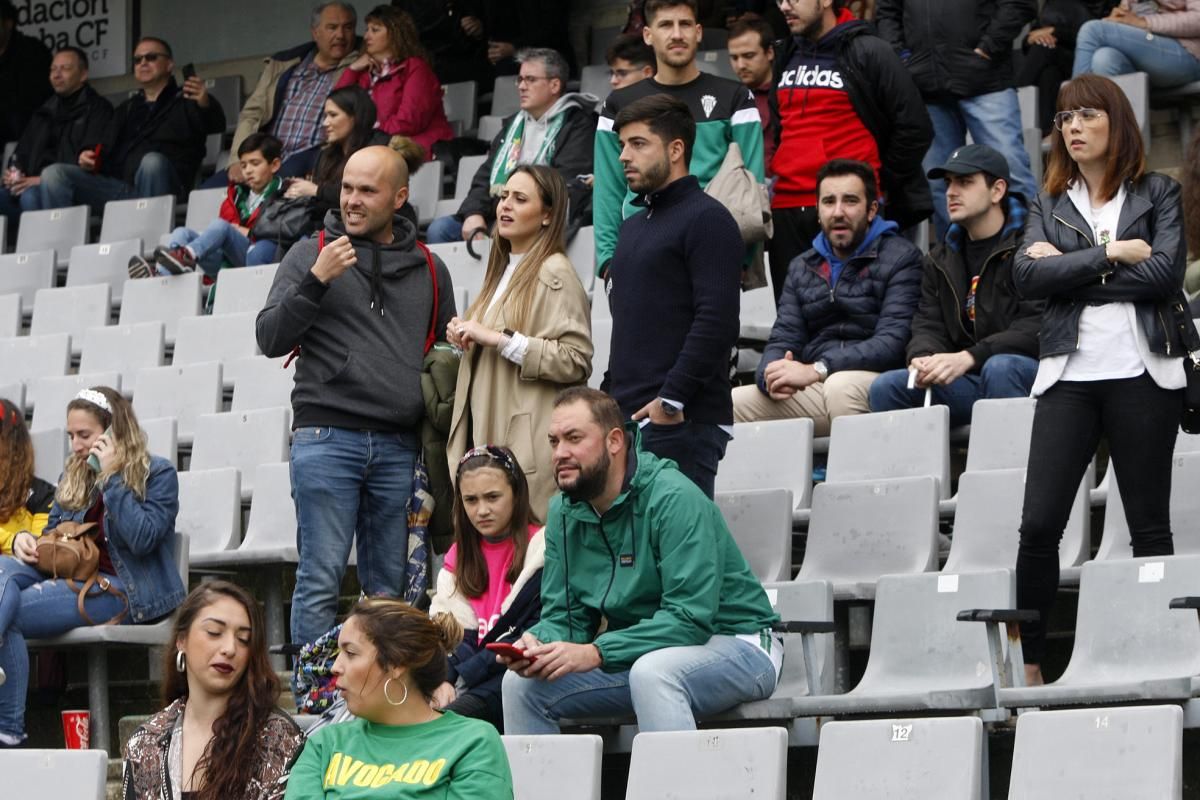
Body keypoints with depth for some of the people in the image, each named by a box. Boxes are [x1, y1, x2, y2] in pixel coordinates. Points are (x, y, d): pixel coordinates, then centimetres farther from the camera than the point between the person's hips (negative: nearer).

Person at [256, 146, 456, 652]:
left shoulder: (429, 270, 16)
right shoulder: (311, 254, 8)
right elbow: (270, 339, 1)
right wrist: (317, 280, -11)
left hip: (399, 448, 3)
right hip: (326, 439, -3)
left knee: (390, 586, 4)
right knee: (321, 578, -7)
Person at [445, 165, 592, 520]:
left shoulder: (554, 274, -7)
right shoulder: (504, 269, 20)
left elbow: (576, 360, -17)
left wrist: (499, 338, -17)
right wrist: (467, 336, 12)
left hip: (526, 447, -8)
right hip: (483, 432, 8)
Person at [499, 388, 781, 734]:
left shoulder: (674, 498, -21)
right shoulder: (564, 512, 2)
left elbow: (691, 618, -27)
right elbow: (565, 615, 4)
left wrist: (595, 653, -34)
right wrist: (539, 643, -21)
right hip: (639, 650, 7)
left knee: (652, 672, -38)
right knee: (522, 683, -9)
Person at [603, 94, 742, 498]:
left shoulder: (706, 219, -6)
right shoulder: (634, 225, 23)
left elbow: (717, 321, -16)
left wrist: (672, 399, -19)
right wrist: (609, 394, 17)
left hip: (682, 422, -9)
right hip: (627, 418, 9)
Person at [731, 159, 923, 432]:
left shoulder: (901, 259, -1)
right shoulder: (802, 268, 20)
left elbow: (893, 342, -14)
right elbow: (783, 340, 13)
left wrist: (816, 370, -24)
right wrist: (771, 374, -13)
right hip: (814, 390, 5)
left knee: (841, 384, -38)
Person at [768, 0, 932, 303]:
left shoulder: (868, 53, -3)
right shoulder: (786, 57, 18)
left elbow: (914, 128, -4)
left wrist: (878, 188, 0)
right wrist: (779, 178, 17)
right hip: (786, 210, 7)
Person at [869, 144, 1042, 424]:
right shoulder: (940, 260, 20)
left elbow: (1036, 327, -15)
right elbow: (927, 325, 12)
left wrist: (969, 357, -25)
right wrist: (923, 358, -14)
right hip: (965, 384, 5)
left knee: (1000, 367, -38)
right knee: (886, 386, -16)